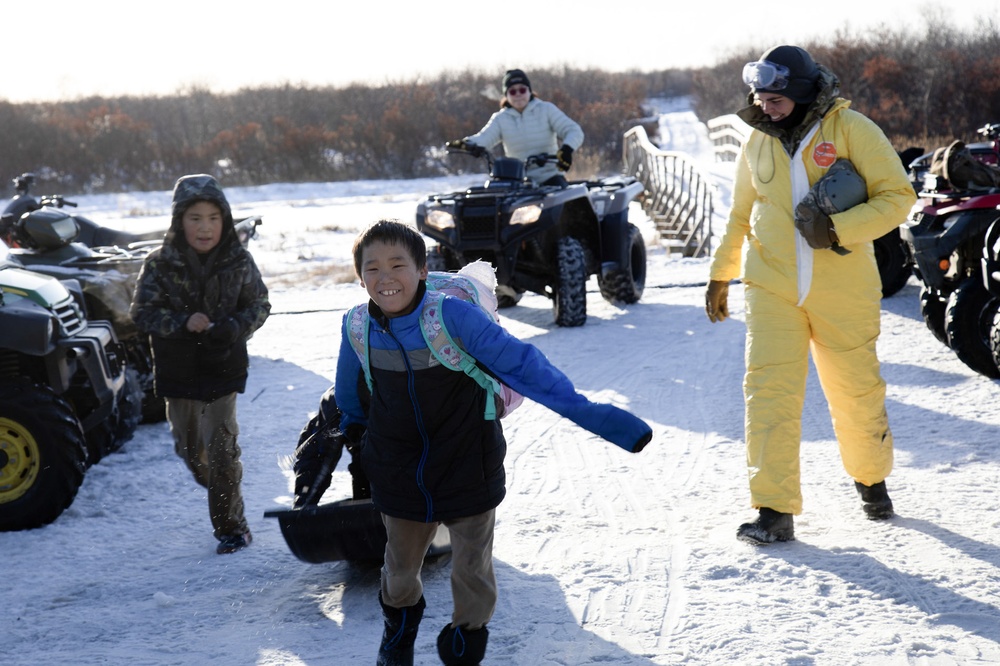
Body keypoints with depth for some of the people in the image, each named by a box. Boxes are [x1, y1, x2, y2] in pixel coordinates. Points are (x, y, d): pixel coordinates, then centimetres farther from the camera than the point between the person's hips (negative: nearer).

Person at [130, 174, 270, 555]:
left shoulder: (238, 262, -6)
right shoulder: (160, 265, -8)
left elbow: (259, 305, 3)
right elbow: (143, 313, -8)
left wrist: (236, 326, -18)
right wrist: (183, 322, -24)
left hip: (224, 369, -2)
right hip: (178, 373, 2)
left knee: (222, 448, -6)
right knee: (189, 446, 15)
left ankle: (231, 526, 5)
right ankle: (212, 484, 46)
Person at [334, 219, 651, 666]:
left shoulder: (455, 317, -25)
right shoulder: (357, 328, -11)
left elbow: (522, 365, -25)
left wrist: (585, 412, -30)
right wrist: (351, 422, 31)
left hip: (468, 472, -3)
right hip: (400, 474, 3)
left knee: (472, 571, 9)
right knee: (399, 567, 18)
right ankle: (399, 628, 51)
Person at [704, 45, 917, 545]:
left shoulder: (850, 129, -5)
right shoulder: (758, 141, 8)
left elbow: (897, 196, -8)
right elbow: (741, 215, 20)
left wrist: (836, 229, -20)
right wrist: (720, 274, 23)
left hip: (842, 292, -2)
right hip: (771, 288, 2)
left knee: (856, 393, 9)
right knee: (769, 391, -12)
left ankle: (871, 479, 37)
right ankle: (775, 510, -9)